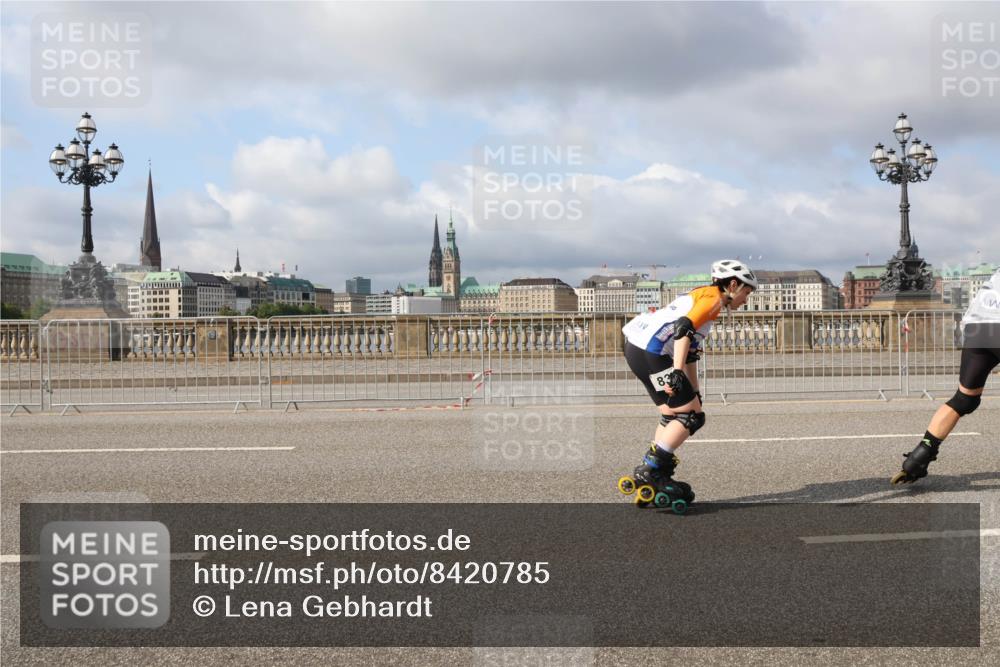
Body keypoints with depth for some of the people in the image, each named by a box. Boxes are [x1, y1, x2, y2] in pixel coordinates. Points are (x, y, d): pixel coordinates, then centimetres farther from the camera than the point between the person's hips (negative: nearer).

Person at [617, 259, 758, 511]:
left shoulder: (702, 297, 26)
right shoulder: (714, 298, -4)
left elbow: (691, 349, 29)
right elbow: (683, 329, -21)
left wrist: (694, 392, 30)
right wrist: (677, 372, -29)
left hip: (637, 348, 10)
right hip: (651, 352, -10)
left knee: (672, 414, 17)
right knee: (691, 415, -4)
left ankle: (657, 481, 18)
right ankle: (646, 474, -7)